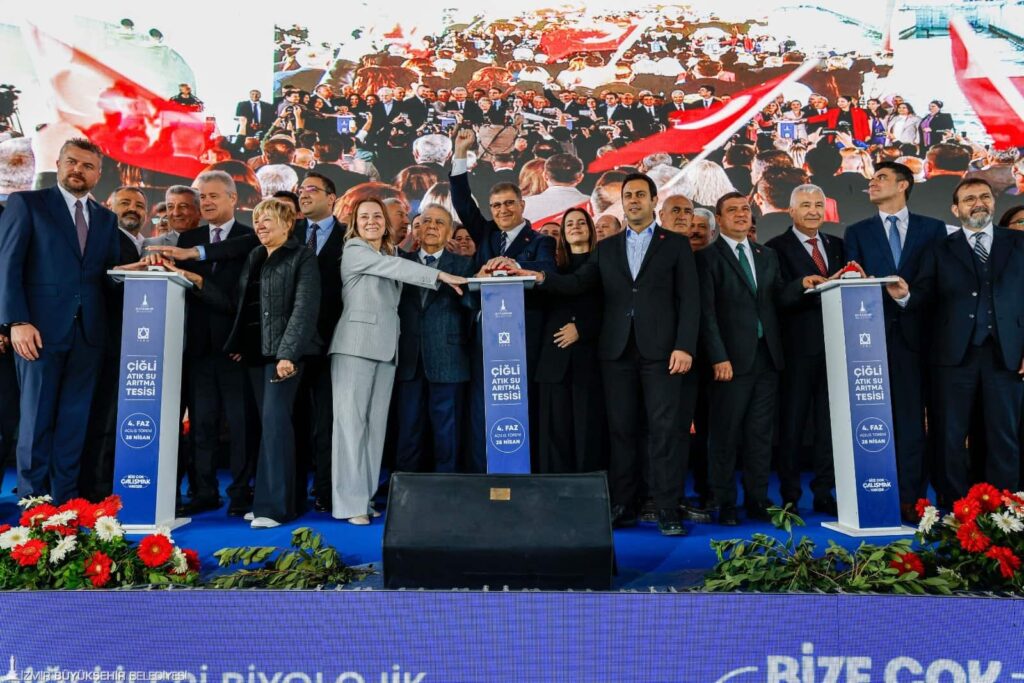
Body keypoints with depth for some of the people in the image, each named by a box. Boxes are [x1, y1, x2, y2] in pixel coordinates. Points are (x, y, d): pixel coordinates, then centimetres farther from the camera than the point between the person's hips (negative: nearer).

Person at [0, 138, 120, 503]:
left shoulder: (106, 218, 17)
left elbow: (110, 271, 13)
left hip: (88, 332, 4)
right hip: (42, 328, -4)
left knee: (74, 419, 6)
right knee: (37, 417, 3)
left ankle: (65, 498, 13)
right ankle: (32, 500, 13)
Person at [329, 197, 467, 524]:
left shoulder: (389, 256, 21)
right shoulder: (353, 251, 0)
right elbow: (396, 267, -12)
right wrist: (441, 275, -18)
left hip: (385, 348, 7)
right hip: (355, 345, -7)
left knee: (375, 423, 5)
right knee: (351, 421, -8)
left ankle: (365, 496, 10)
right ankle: (349, 502, -7)